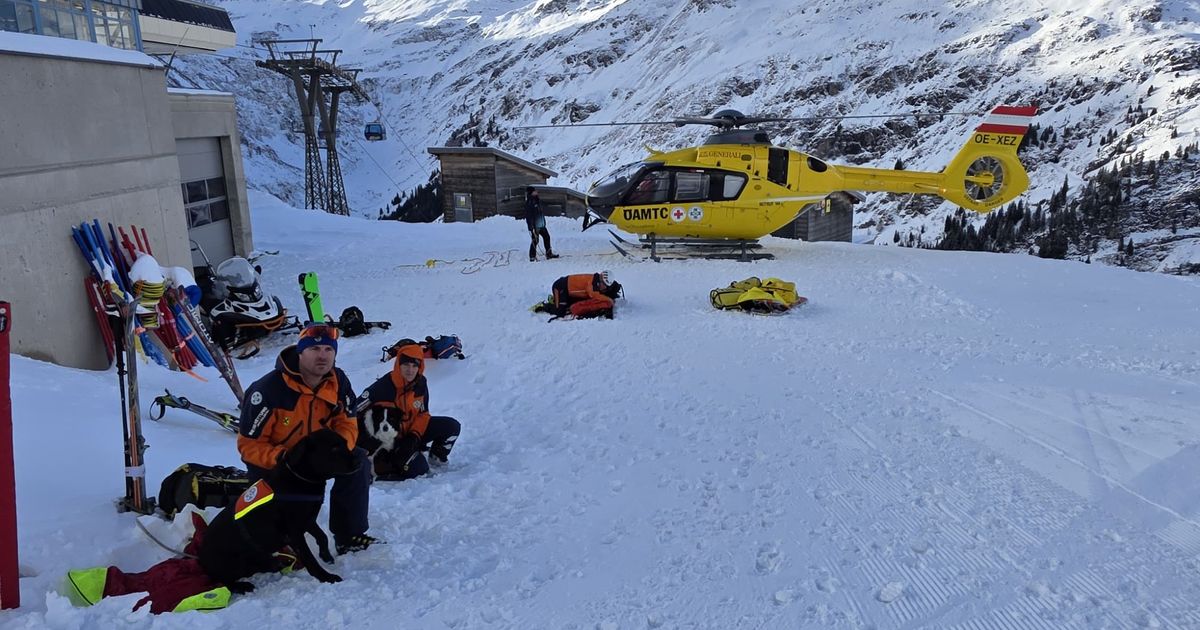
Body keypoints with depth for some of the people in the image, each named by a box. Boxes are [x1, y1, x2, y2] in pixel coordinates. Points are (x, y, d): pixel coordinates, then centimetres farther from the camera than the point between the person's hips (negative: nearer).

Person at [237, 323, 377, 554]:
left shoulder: (338, 382, -13)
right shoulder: (269, 389, -28)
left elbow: (347, 423, -3)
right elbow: (249, 444, -22)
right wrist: (283, 459, -38)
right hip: (272, 463, -5)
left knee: (357, 461, -15)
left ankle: (350, 536, -3)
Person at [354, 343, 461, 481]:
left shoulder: (421, 383, -7)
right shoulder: (384, 386, -24)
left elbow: (423, 413, 3)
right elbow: (354, 411, -20)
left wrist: (415, 435, -13)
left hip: (412, 431, 6)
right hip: (388, 440, -6)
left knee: (452, 426, -8)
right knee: (419, 469, -26)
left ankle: (437, 458, 15)